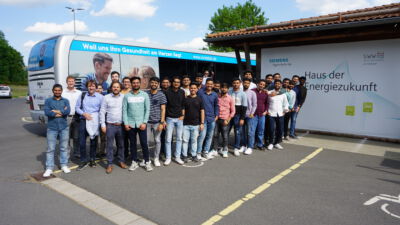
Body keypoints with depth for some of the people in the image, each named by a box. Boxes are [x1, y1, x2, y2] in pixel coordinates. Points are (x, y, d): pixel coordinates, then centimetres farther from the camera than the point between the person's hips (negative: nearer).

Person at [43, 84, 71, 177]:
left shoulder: (65, 101, 6)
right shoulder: (48, 101, 4)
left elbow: (68, 111, -11)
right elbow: (47, 112, -12)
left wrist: (56, 111, -12)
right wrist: (62, 112, -12)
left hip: (64, 128, 1)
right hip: (52, 128, -1)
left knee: (64, 147, 10)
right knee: (50, 148, 1)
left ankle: (64, 165, 23)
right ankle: (49, 168, 8)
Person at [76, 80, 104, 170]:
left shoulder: (100, 97, 0)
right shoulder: (82, 96, 7)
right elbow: (77, 107, 8)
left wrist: (94, 116, -11)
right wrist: (83, 113, -8)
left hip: (95, 121, -1)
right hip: (84, 120, 1)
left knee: (94, 141, 9)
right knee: (82, 141, 0)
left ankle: (92, 159, 24)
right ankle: (84, 160, 14)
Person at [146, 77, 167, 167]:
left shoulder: (161, 95, 1)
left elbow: (163, 109, -2)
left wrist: (162, 122, -9)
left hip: (157, 122, -1)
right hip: (146, 121, 1)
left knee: (157, 141, 7)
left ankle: (156, 158, 21)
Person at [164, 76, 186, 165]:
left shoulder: (182, 92, 5)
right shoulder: (167, 92, -3)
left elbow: (183, 105, 10)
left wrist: (183, 115, 1)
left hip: (179, 118, 3)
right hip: (170, 118, -2)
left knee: (179, 138, 8)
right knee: (168, 139, 0)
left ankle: (177, 157, 19)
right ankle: (168, 158, 11)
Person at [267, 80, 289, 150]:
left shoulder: (283, 94, 9)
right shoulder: (269, 93, 0)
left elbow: (285, 103, 16)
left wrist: (285, 109, 2)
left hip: (280, 114, 3)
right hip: (271, 114, -3)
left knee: (280, 130, 4)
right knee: (272, 129, -7)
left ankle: (277, 143, 22)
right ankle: (271, 143, 11)